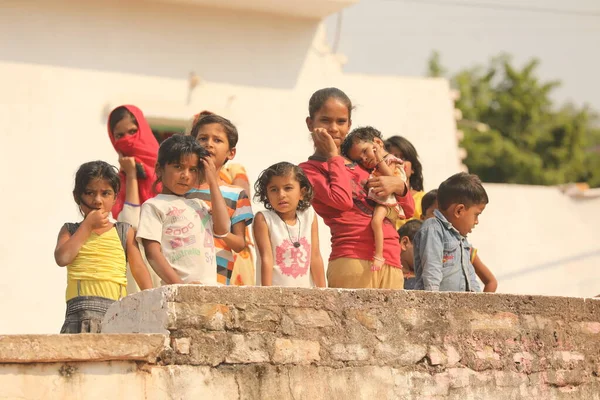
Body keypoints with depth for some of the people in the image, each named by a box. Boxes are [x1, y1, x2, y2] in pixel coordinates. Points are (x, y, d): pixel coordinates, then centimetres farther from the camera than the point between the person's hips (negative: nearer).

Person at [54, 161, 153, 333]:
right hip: (81, 305, -1)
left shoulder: (124, 232, 17)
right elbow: (62, 258, -2)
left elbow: (139, 269, 9)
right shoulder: (70, 230, 18)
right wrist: (88, 225, 3)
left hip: (116, 306, 1)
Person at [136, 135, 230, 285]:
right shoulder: (154, 206, 4)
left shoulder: (199, 205, 24)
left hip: (211, 286, 6)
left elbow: (222, 229, 7)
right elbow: (152, 253, -5)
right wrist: (179, 285, -17)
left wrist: (213, 183, 13)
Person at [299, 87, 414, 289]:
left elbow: (409, 210, 23)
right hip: (354, 261, -6)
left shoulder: (360, 164, 23)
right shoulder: (309, 169, 5)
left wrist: (399, 185, 1)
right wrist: (334, 156, 0)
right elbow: (342, 200, -14)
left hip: (391, 264, 6)